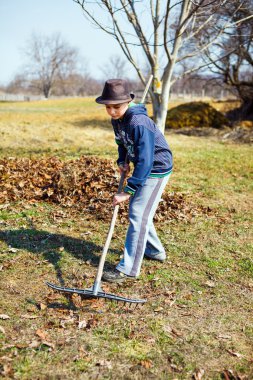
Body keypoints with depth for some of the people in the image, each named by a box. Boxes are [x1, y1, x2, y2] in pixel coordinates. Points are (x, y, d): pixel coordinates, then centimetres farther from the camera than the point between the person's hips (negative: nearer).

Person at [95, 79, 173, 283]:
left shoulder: (139, 123, -30)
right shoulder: (117, 120, -3)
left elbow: (145, 161, -33)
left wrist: (127, 191, -32)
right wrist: (123, 161, -3)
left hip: (157, 169, -9)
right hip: (143, 167, 10)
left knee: (138, 215, -11)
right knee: (137, 210, 18)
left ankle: (128, 268, -5)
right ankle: (155, 251, 36)